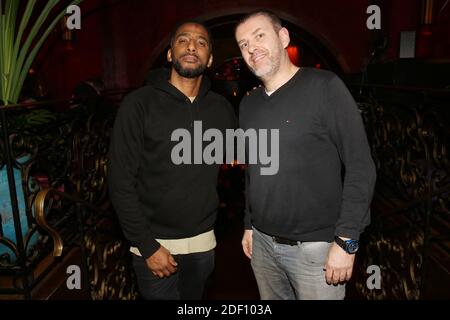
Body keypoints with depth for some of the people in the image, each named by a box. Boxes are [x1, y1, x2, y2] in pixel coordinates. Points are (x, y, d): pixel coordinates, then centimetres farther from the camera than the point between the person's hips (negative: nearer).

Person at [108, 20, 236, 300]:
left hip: (204, 242, 4)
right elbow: (121, 182, -12)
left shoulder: (221, 108, 1)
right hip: (155, 244, -3)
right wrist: (147, 245, -13)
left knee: (195, 298, 21)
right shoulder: (140, 103, -10)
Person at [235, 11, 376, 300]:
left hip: (315, 245, -5)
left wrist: (346, 240, -16)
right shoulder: (248, 105, 7)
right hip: (262, 243, 5)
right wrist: (249, 225, 14)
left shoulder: (324, 87, -11)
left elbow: (360, 167, -13)